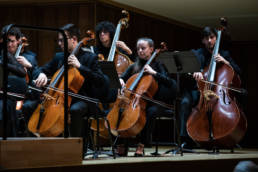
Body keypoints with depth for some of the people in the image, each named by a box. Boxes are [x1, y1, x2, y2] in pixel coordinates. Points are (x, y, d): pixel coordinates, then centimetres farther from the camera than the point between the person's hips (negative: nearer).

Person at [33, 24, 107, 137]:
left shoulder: (90, 58, -1)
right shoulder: (59, 57, 16)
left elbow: (101, 82, -12)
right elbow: (41, 70, 20)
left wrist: (79, 66, -20)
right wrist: (41, 74, -7)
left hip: (81, 99, -5)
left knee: (75, 110, -41)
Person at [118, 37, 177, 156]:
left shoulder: (158, 65, 3)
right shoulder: (134, 67, 15)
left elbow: (168, 82, -11)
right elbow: (122, 78, 12)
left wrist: (153, 72, -21)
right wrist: (120, 81, -11)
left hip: (155, 103, -3)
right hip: (136, 101, 4)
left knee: (150, 111, -36)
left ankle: (141, 145, -29)